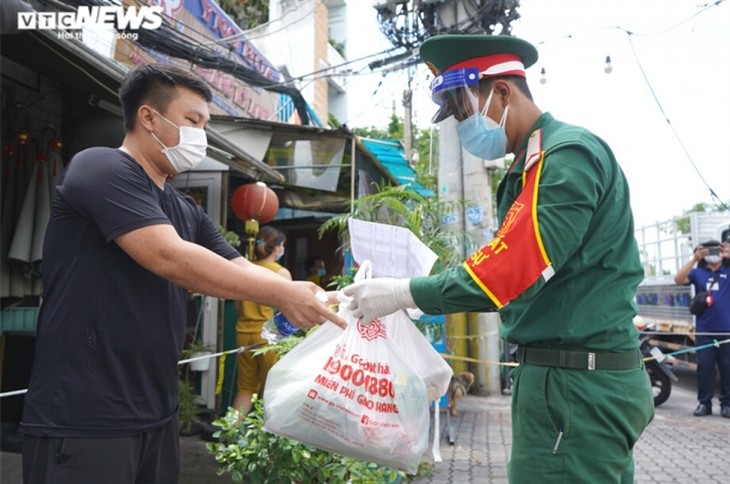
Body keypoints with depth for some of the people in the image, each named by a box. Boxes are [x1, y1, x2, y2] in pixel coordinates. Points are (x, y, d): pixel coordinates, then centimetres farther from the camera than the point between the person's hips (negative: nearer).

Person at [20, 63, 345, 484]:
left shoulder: (187, 212, 13)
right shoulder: (101, 169, -12)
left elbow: (242, 271, 7)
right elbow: (169, 257, -24)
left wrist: (319, 299, -9)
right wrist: (281, 295, -21)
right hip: (83, 421, -8)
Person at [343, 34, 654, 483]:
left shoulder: (569, 154, -16)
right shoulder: (533, 165, 15)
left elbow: (515, 267, -25)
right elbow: (513, 268, 14)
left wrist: (405, 292, -20)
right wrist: (416, 288, 6)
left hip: (576, 382, -9)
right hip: (578, 378, 9)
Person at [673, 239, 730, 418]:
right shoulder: (698, 272, 8)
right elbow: (678, 279, -8)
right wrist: (694, 259, -15)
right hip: (704, 331, 0)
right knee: (704, 367, 2)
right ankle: (704, 403, 9)